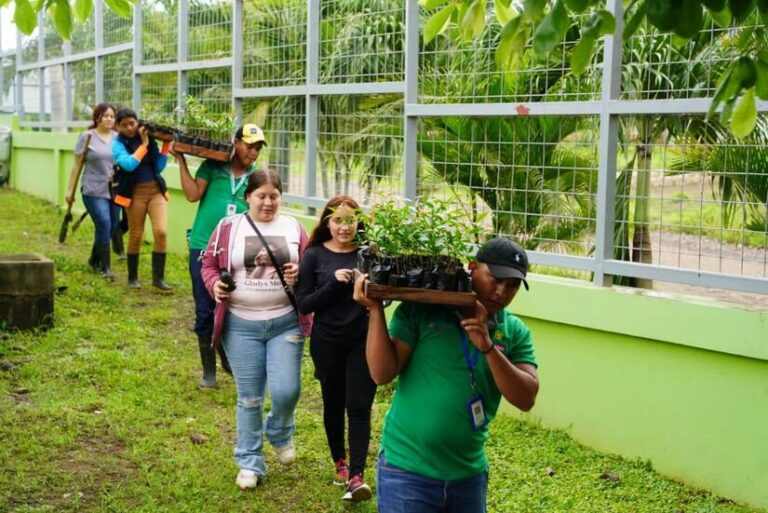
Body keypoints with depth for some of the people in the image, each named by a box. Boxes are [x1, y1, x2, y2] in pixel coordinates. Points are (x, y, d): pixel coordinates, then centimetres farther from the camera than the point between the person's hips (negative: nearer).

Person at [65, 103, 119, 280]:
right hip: (94, 191, -4)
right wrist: (70, 190, 0)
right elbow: (77, 165, 1)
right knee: (104, 225, -15)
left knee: (111, 228, 9)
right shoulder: (87, 137, -1)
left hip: (115, 190, 4)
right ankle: (105, 267, -7)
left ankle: (94, 260, 31)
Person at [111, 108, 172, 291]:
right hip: (135, 192, -2)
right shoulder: (118, 144, -4)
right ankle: (133, 277, 21)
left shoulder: (148, 137, 6)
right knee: (136, 236, 4)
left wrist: (166, 145, -4)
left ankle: (158, 277, -2)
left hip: (156, 189, 2)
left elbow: (159, 167, 4)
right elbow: (129, 164, -22)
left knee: (161, 232, -11)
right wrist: (143, 145, -16)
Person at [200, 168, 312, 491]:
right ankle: (250, 464, 19)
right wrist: (215, 285, -12)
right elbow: (209, 265, 8)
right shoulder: (228, 228, 2)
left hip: (285, 323, 0)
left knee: (286, 391, -8)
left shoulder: (294, 228, 5)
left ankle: (280, 433, 26)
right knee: (249, 397, 6)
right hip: (241, 325, 0)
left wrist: (300, 275, -12)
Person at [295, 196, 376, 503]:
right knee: (333, 404, 15)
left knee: (358, 406, -5)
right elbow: (303, 304, -7)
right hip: (327, 342, 1)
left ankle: (356, 476, -5)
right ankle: (339, 461, 35)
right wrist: (333, 284, -22)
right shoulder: (315, 255, -4)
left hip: (364, 340, 0)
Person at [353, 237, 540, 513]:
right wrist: (375, 308, -19)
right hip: (407, 470, -4)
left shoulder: (515, 332, 2)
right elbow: (382, 374, -12)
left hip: (469, 475, 4)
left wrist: (488, 347, -20)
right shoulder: (420, 310, -8)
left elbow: (526, 399, -8)